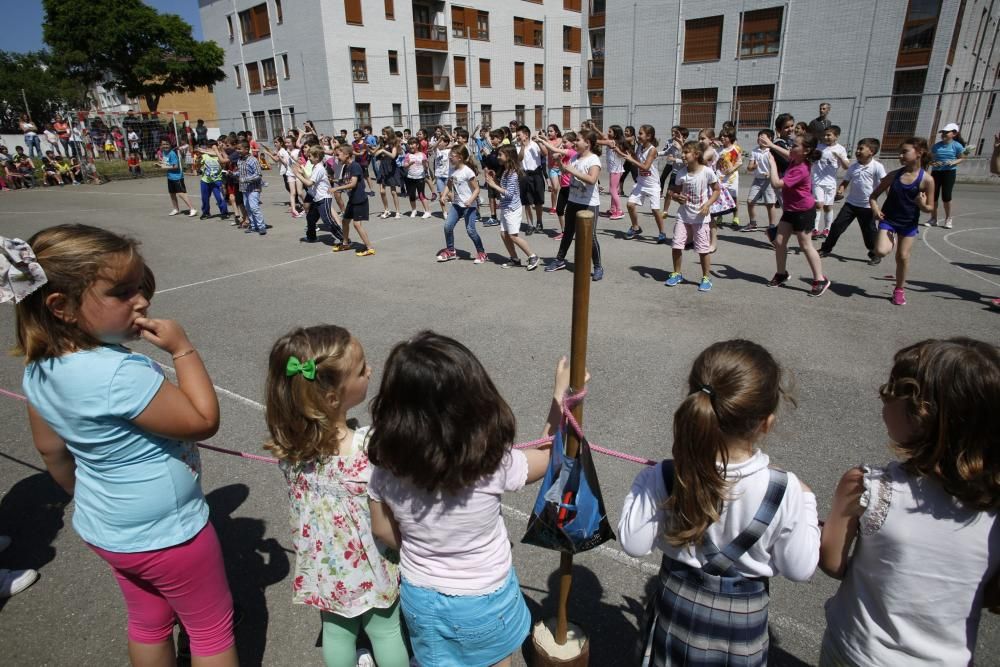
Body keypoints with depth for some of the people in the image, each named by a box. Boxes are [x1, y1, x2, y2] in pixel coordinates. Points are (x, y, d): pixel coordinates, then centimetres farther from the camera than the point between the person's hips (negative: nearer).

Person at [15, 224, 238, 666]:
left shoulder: (39, 369, -7)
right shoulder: (121, 374, -35)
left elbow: (51, 450, 5)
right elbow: (204, 422, -26)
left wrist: (86, 496, 20)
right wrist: (183, 350, -24)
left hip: (104, 529, 8)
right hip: (165, 534, -8)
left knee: (147, 623, 29)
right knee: (213, 630, 15)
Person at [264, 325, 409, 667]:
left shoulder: (288, 440, -21)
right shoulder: (371, 447, -37)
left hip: (322, 567, 4)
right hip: (369, 567, -4)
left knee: (336, 631, 29)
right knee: (385, 631, 24)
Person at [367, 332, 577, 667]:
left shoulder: (386, 468, -24)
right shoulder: (493, 465, -32)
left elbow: (383, 529, -5)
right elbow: (549, 454, -11)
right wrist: (561, 394, -1)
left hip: (422, 599, 2)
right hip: (484, 601, -2)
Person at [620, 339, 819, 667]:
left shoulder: (664, 478, -25)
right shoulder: (785, 490, -27)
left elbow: (634, 543, -13)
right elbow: (799, 568, -12)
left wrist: (644, 484, -3)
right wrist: (805, 502, -1)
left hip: (677, 607, 1)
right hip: (742, 622, 0)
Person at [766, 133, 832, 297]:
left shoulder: (800, 170, -27)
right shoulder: (795, 161, 1)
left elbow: (776, 184, -33)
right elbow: (788, 154, 27)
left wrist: (772, 162, -26)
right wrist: (771, 145, 22)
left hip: (804, 211, -9)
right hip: (790, 209, 9)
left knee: (805, 246, -1)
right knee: (779, 242, 8)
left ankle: (820, 280, 10)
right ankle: (781, 274, 23)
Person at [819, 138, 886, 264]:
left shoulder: (877, 167, -11)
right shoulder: (853, 166, 2)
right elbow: (845, 182, 9)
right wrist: (840, 190, -12)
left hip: (867, 206, -4)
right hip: (850, 203, 4)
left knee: (869, 231, 4)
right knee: (837, 225, 2)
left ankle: (875, 255, 22)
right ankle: (826, 249, 14)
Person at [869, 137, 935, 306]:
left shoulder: (926, 180, -12)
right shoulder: (894, 175, -7)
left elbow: (930, 208, -6)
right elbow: (874, 195, 2)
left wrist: (922, 205, -29)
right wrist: (875, 207, -18)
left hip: (909, 224, -1)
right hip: (888, 220, 1)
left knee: (903, 256, 3)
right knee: (880, 252, -19)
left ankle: (899, 290, 22)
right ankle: (892, 240, 18)